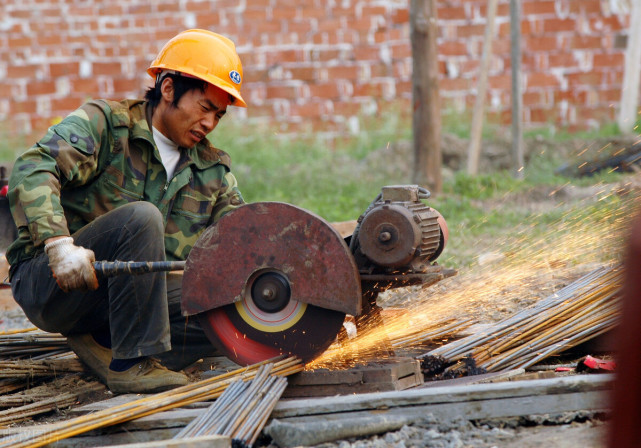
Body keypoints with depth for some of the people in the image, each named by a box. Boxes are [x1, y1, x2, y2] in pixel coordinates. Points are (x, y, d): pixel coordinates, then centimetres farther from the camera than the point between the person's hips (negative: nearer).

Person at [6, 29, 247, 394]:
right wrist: (59, 242, -37)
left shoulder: (214, 169, 13)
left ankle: (102, 344, -8)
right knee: (141, 217, -32)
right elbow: (32, 170, -22)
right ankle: (131, 364, -27)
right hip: (50, 284, -6)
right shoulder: (104, 123, -7)